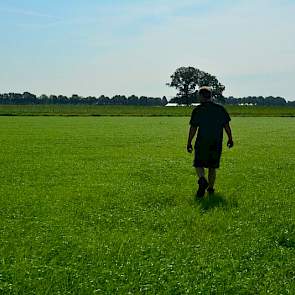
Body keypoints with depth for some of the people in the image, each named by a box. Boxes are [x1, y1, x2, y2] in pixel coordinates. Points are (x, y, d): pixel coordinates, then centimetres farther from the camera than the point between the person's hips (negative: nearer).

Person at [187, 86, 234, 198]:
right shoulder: (220, 109, 4)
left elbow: (193, 128, -6)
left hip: (202, 143, -3)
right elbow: (226, 126, 6)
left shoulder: (197, 110, -4)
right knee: (212, 167, 13)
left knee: (199, 165, 4)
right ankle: (210, 188, 16)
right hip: (216, 143, 3)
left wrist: (189, 143, 0)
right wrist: (230, 139, 16)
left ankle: (202, 180, -24)